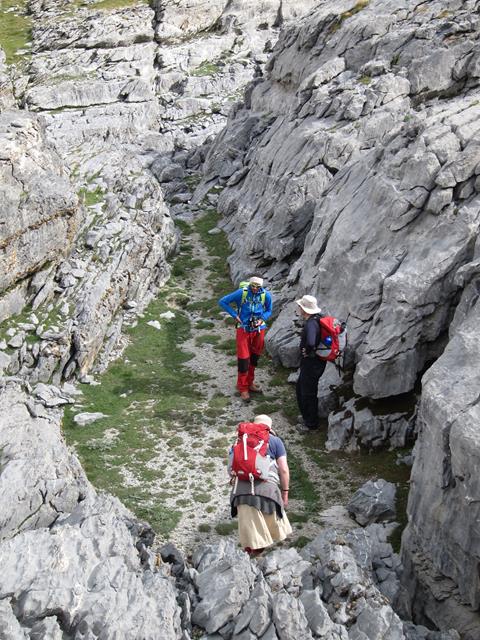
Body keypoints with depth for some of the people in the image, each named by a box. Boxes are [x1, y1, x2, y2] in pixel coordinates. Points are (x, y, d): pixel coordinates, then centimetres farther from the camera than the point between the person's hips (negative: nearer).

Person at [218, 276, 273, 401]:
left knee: (254, 358, 15)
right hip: (244, 329, -3)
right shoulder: (241, 293, -14)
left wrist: (262, 319, -11)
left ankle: (250, 383, 33)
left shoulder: (266, 295, -8)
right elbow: (222, 302, -5)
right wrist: (235, 315, -10)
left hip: (259, 330, 3)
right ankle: (243, 388, 9)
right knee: (243, 359, -3)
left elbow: (269, 311, 9)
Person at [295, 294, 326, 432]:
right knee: (300, 388, 25)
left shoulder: (311, 324, -29)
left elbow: (310, 343, -45)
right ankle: (307, 415, 40)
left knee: (308, 393, 5)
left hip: (311, 363, -10)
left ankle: (311, 423, 20)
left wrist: (307, 352, -22)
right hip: (309, 362, 10)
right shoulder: (317, 318, 2)